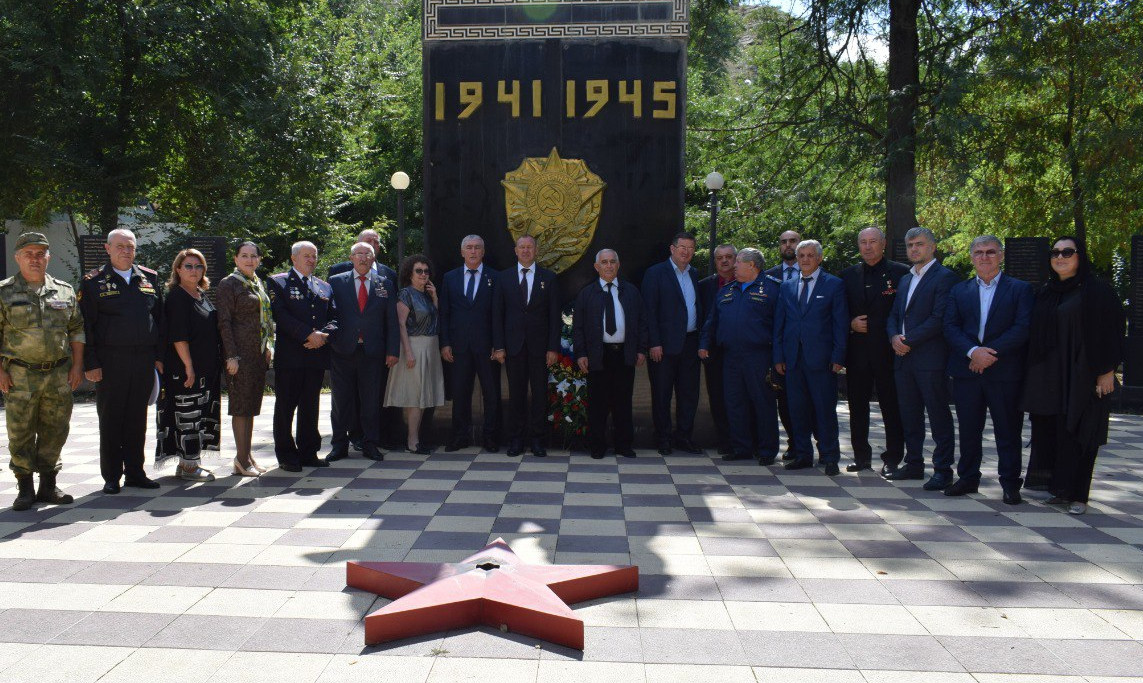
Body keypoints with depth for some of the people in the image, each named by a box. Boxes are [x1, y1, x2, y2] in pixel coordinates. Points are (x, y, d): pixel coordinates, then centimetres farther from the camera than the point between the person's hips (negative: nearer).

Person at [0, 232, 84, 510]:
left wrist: (77, 366, 6)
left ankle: (48, 486, 19)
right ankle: (26, 489, 13)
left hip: (59, 374, 3)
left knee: (55, 431, 7)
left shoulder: (64, 291, 10)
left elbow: (76, 330, 14)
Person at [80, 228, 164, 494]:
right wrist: (90, 363, -9)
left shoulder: (149, 278, 11)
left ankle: (135, 472, 19)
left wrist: (159, 356, 7)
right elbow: (86, 326, -3)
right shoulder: (93, 282, 1)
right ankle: (111, 476, 14)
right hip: (110, 361, -3)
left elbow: (160, 320, 13)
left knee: (137, 419, 10)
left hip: (144, 360, 3)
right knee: (110, 420, 4)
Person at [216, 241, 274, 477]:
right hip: (240, 353, -7)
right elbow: (224, 322, -11)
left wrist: (268, 347, 13)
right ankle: (241, 459, 2)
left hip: (259, 352, 8)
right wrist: (231, 356, -17)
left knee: (252, 404, 11)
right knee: (241, 404, -4)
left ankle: (247, 455, 18)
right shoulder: (228, 284, -6)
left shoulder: (259, 284, 16)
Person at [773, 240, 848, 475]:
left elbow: (841, 323, -1)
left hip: (821, 359, -4)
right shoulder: (787, 287, 14)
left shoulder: (834, 285, 3)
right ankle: (803, 454, 17)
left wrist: (838, 357, -8)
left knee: (825, 409, -1)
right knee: (797, 409, 7)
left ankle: (829, 456, 9)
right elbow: (779, 323, 14)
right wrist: (778, 356, 7)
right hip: (793, 358, 4)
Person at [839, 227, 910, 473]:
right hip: (857, 350, 4)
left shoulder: (901, 273, -1)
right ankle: (861, 456, 19)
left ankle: (892, 459, 11)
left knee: (891, 406, 2)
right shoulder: (848, 275, 11)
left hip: (888, 351, -4)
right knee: (857, 405, 9)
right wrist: (851, 324, -3)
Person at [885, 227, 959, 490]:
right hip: (904, 359, 8)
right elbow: (894, 315, 20)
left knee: (939, 416, -2)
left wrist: (908, 341, -15)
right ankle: (914, 463, 22)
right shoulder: (906, 279, 20)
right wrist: (894, 337, -1)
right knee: (909, 415, 13)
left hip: (930, 359, -8)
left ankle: (943, 469, 4)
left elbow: (940, 319, -15)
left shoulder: (944, 277, -6)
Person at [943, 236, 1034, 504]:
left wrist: (991, 352, -15)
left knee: (1008, 430, 2)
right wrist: (973, 351, -15)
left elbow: (1023, 329, -7)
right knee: (968, 429, 9)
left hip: (1005, 371, -3)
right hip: (967, 370, 3)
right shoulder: (959, 290, 13)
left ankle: (1010, 482, 11)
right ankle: (968, 478, 19)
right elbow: (950, 327, 2)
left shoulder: (1020, 289, 5)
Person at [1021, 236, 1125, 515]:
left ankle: (1077, 495, 4)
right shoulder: (1045, 293, 14)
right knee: (1049, 431, 6)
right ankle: (1059, 489, 16)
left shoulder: (1097, 290, -4)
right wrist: (1034, 374, 11)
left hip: (1081, 376, -6)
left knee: (1077, 434, -3)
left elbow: (1112, 330, -7)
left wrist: (1107, 371, -13)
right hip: (1048, 377, 6)